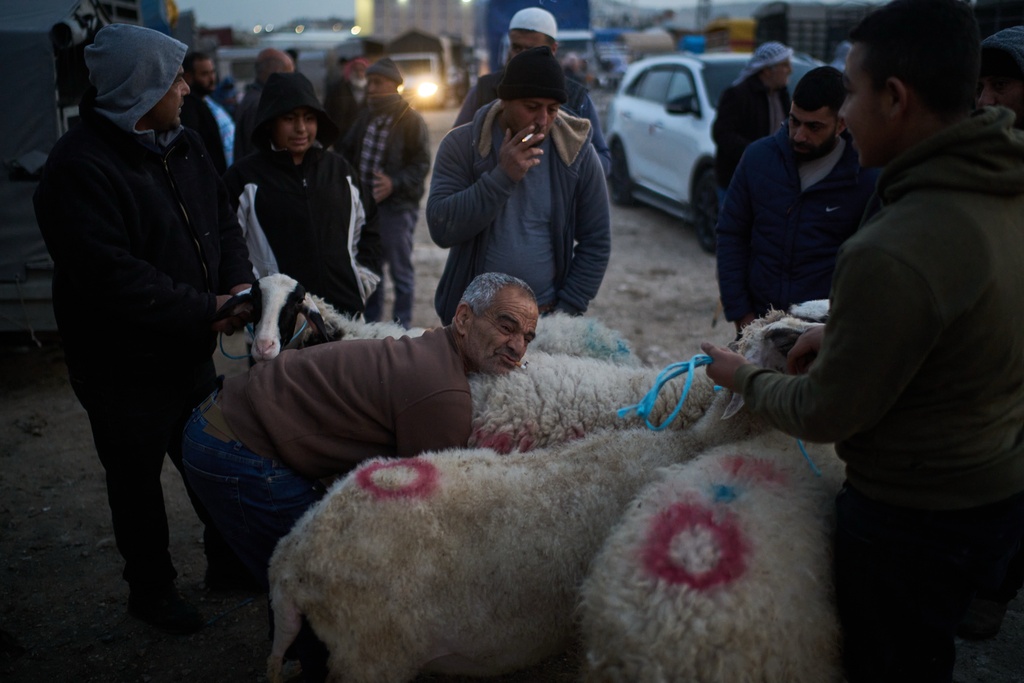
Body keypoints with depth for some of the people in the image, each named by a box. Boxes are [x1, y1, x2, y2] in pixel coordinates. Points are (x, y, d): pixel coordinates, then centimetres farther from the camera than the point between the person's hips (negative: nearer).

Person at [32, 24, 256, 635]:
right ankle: (151, 589, 33)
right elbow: (112, 276, -29)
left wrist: (239, 285, -10)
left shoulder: (182, 145, 4)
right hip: (124, 366, -7)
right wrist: (208, 309, -24)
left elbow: (222, 221, 9)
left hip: (190, 351, 7)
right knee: (137, 478, 12)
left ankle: (228, 561, 39)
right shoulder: (80, 167, -22)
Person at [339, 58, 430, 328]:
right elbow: (348, 151, 21)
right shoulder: (366, 117, 11)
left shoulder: (411, 120, -9)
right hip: (365, 204, 7)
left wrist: (394, 184, -26)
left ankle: (401, 325, 12)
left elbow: (421, 164, -13)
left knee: (400, 269, 1)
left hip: (396, 206, -7)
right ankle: (370, 322, 31)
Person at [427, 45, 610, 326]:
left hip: (549, 314, 1)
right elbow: (441, 229, -17)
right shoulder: (462, 145, -7)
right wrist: (502, 176, -23)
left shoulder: (577, 152, -4)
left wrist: (567, 311, -6)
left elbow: (596, 243, 0)